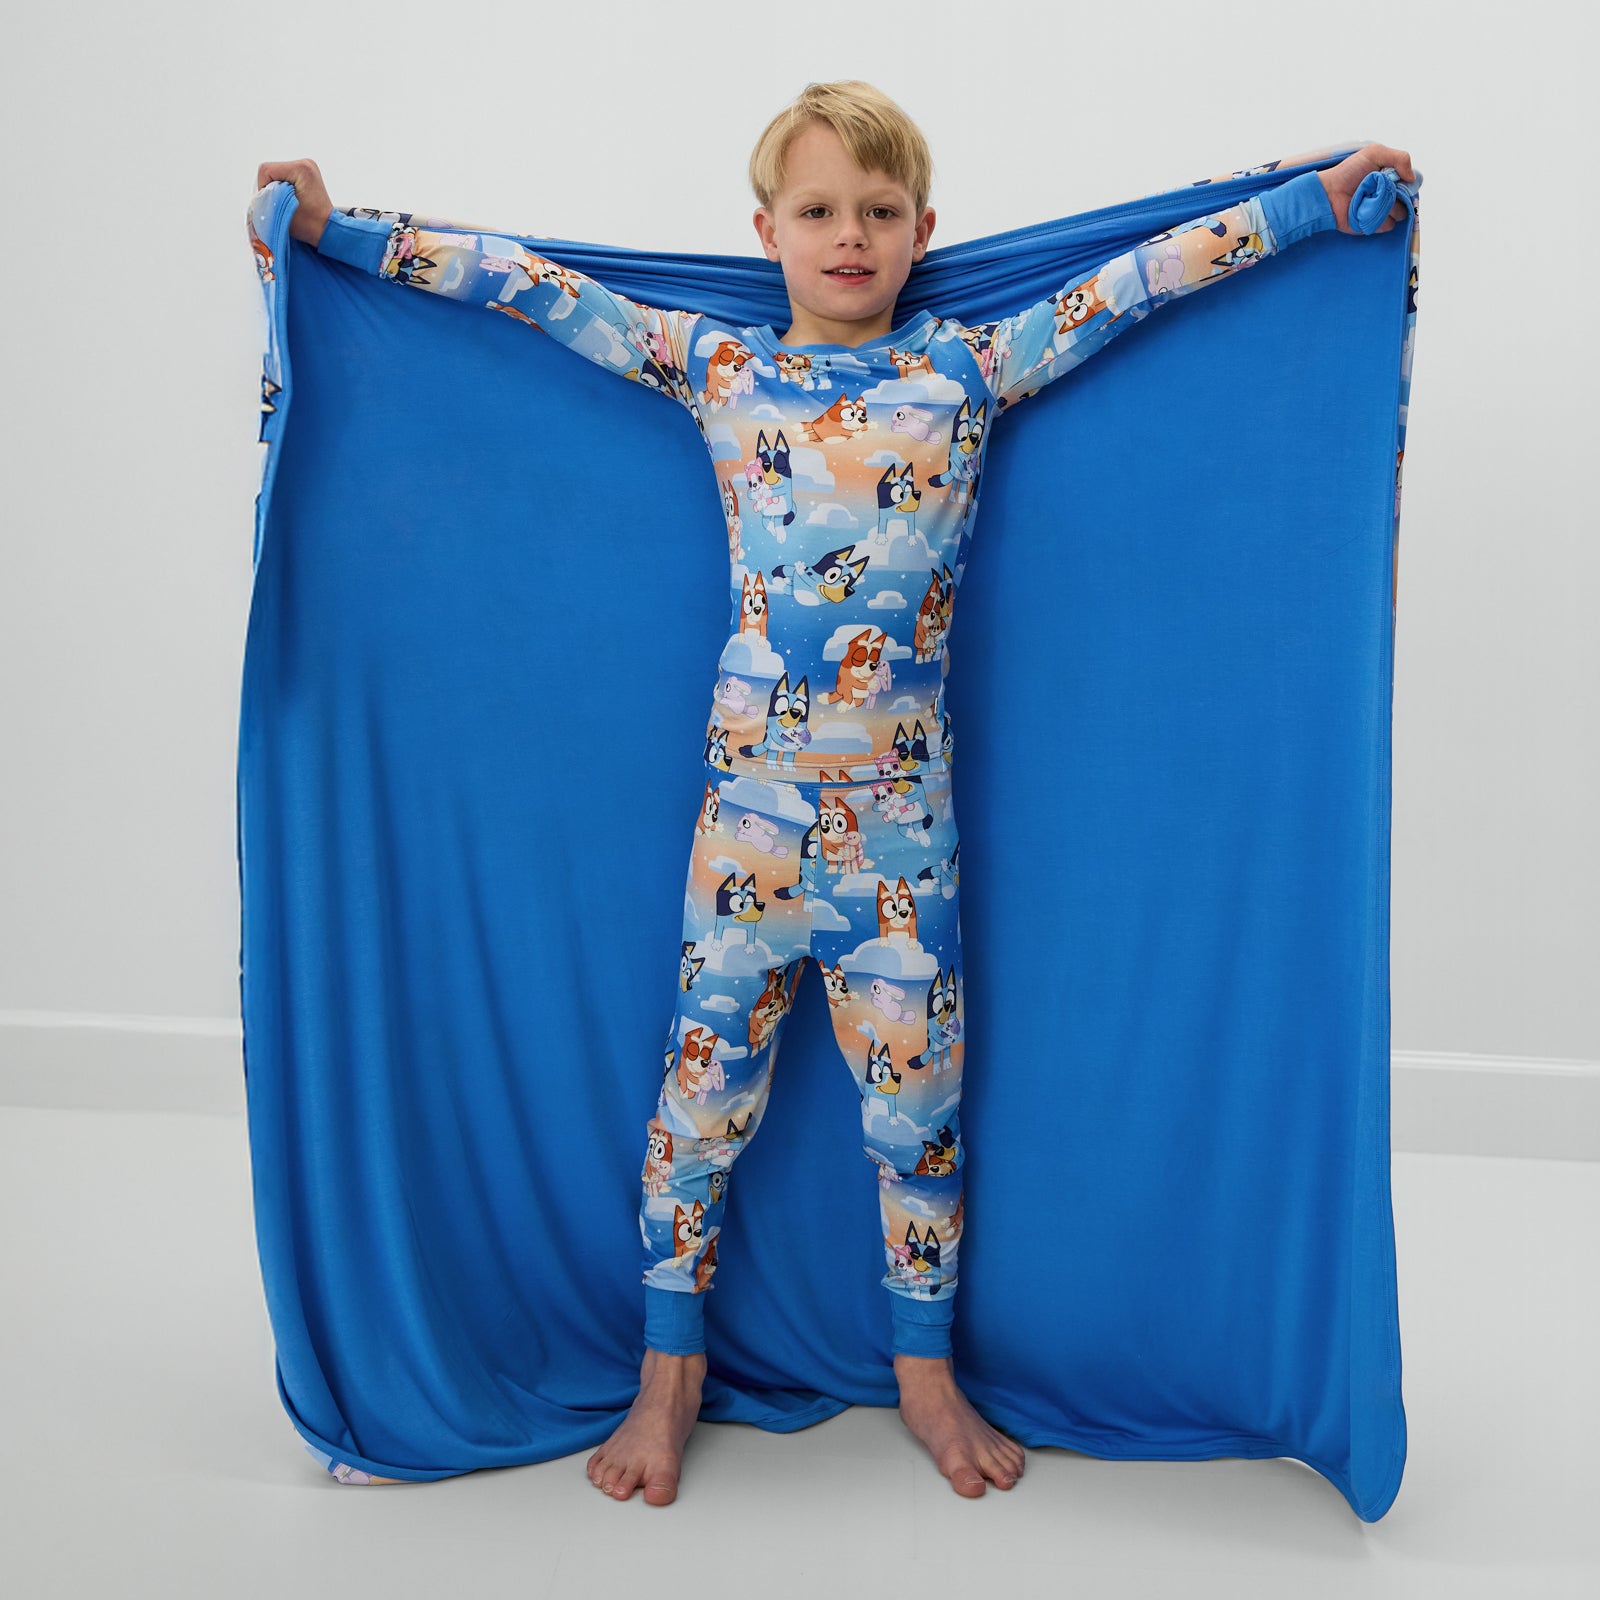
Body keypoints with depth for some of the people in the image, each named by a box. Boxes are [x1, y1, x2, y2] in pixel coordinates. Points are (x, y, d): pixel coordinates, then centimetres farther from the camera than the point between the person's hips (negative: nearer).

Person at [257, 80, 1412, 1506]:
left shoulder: (967, 368, 5)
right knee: (708, 1076, 8)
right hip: (750, 791, 0)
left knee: (918, 1084, 9)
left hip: (906, 804, 0)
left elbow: (1139, 276, 6)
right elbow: (534, 286, 6)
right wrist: (339, 230, 7)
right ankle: (671, 1367, 29)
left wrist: (1323, 199, 6)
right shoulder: (715, 368, 5)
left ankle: (927, 1370, 30)